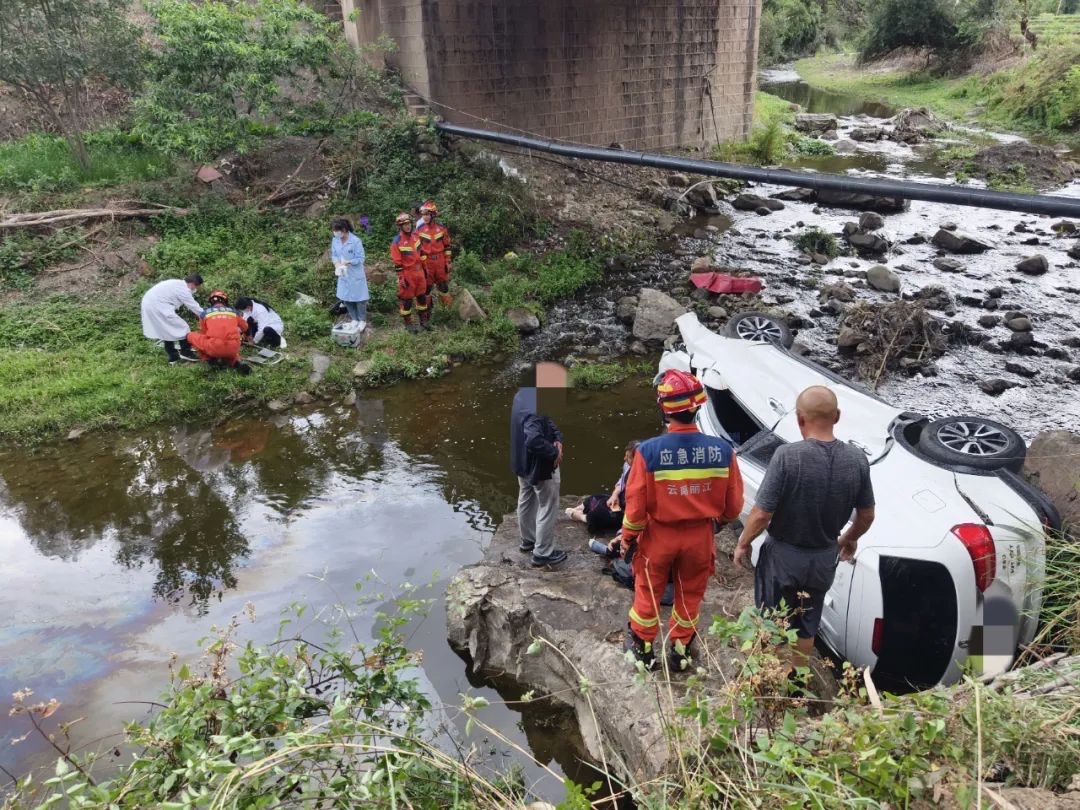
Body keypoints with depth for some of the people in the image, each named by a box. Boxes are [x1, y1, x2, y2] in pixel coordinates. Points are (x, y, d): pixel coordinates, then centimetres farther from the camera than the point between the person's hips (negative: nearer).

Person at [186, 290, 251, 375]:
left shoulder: (205, 313, 11)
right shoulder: (234, 312, 14)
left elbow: (202, 333, 24)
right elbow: (244, 328, 32)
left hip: (213, 348, -2)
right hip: (232, 350, 2)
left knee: (191, 335, 22)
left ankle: (211, 359, 14)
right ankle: (235, 362, 5)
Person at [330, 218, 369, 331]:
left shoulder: (356, 241, -21)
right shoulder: (335, 240, -4)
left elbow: (360, 259, -17)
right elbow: (333, 255, 7)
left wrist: (347, 262, -26)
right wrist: (336, 262, -14)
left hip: (356, 275, -6)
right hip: (343, 275, 6)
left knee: (359, 298, 6)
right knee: (346, 298, 15)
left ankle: (362, 320, 25)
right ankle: (354, 319, 33)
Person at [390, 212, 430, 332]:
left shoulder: (415, 236, 5)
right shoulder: (397, 242, -15)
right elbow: (397, 262, -15)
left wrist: (425, 268, 15)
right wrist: (401, 278, -16)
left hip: (419, 271, 6)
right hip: (407, 273, -6)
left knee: (422, 296, 15)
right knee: (406, 299, 5)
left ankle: (424, 320, 28)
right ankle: (408, 323, 16)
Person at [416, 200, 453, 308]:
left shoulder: (442, 228, -1)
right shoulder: (420, 229, -4)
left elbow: (447, 246, 4)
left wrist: (448, 262, 2)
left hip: (440, 261, 1)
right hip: (427, 262, -1)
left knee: (443, 284, 8)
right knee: (427, 286, 7)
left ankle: (448, 306, 21)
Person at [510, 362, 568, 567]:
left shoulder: (523, 394, 0)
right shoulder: (536, 408, -32)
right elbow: (535, 440, -42)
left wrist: (557, 438, -8)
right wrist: (555, 452, -25)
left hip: (523, 462, 10)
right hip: (539, 465, -10)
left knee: (526, 502, 24)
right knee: (548, 509, 6)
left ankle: (527, 541, 43)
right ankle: (543, 553, 17)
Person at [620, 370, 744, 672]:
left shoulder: (649, 451, -26)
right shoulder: (722, 450, -18)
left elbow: (636, 506, -17)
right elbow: (733, 506, -6)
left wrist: (627, 539, 1)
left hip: (659, 536, -2)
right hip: (700, 537, 2)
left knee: (649, 593, 21)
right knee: (690, 595, 23)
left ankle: (643, 649, 40)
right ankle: (680, 652, 40)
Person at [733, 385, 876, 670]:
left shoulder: (788, 455, -25)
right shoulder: (857, 459, -10)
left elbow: (761, 514, -22)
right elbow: (867, 515, 2)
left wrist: (742, 544, -4)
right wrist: (850, 540, 21)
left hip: (783, 556, -4)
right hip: (824, 558, 4)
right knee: (807, 625, 24)